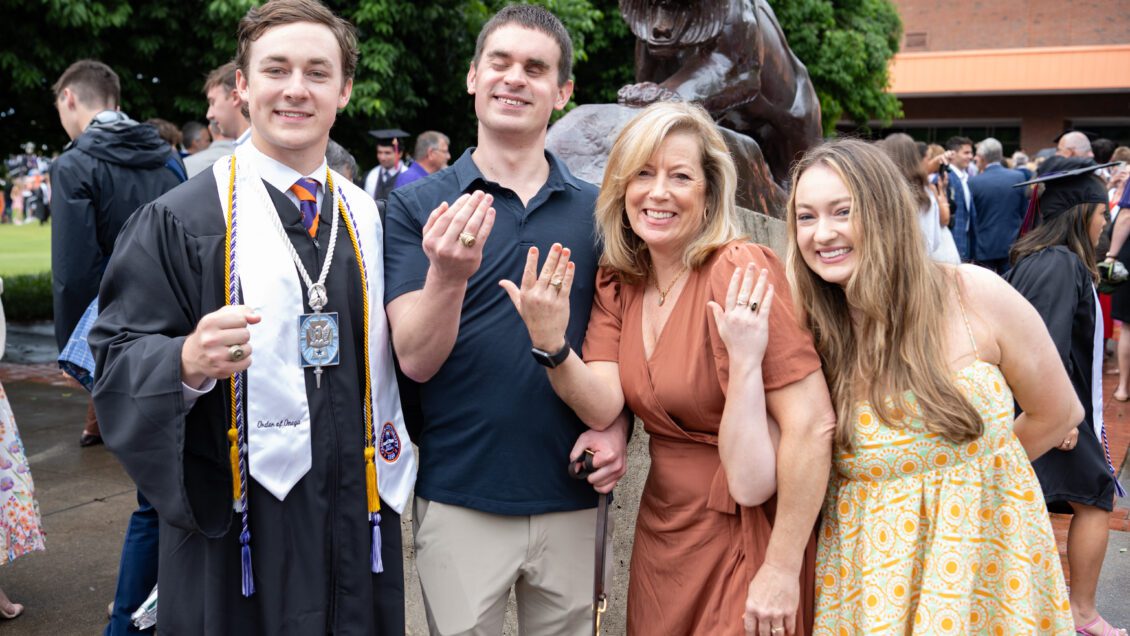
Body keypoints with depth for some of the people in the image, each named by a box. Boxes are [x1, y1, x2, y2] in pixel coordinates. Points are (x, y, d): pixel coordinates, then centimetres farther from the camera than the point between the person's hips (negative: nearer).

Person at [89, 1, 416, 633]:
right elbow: (118, 359, -8)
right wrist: (188, 362, -27)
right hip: (237, 529, -4)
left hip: (360, 518, 4)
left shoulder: (369, 218, 7)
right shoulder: (179, 219, -6)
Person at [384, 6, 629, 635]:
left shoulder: (597, 210, 3)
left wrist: (615, 427, -7)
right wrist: (448, 274, -30)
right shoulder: (416, 206, -4)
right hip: (459, 500, -2)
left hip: (574, 500, 2)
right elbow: (417, 361, -11)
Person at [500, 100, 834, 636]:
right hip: (661, 527, 6)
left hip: (746, 531, -6)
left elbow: (812, 426, -22)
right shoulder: (617, 283, 1)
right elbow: (603, 406, -9)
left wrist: (783, 571, -20)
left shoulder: (742, 274, -19)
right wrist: (550, 346, -27)